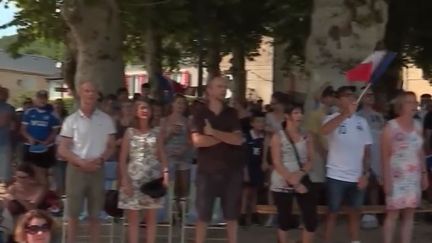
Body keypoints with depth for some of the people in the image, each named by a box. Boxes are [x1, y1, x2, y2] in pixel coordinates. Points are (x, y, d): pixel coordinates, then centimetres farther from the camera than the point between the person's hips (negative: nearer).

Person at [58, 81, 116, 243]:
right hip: (76, 169, -1)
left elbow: (111, 147, 8)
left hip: (97, 170, 2)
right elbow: (62, 150, -3)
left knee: (95, 215, 8)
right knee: (73, 213, 4)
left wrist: (100, 159, -12)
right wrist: (81, 162, -16)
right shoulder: (71, 120, -1)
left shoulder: (106, 120, 4)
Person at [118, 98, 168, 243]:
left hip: (152, 179, 2)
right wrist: (125, 180, -8)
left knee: (151, 218, 6)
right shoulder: (130, 132, 2)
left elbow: (162, 158, 5)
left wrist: (165, 176, -9)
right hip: (134, 179, -1)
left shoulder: (155, 134, 7)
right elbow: (123, 159, 0)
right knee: (133, 218, 1)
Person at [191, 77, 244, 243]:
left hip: (231, 170, 2)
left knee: (232, 215, 8)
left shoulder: (231, 114, 7)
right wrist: (226, 137, -7)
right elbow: (198, 141, -13)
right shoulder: (200, 114, 1)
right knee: (203, 215, 3)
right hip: (207, 171, -2)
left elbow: (238, 140, -6)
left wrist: (214, 133, -14)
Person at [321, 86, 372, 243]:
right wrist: (346, 113, -41)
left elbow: (366, 150, 7)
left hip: (357, 177, 4)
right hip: (336, 176, -4)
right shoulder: (332, 119, -8)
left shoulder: (362, 122, 5)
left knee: (355, 212, 14)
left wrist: (365, 174, -1)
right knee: (333, 212, 6)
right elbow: (324, 131, -33)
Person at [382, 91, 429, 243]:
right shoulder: (391, 127, -8)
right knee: (393, 213, -4)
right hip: (397, 177, -5)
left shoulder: (418, 126, 8)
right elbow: (385, 156, -10)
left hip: (414, 177, 5)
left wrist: (424, 174, 11)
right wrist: (387, 179, -13)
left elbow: (420, 153, 14)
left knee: (409, 214, 7)